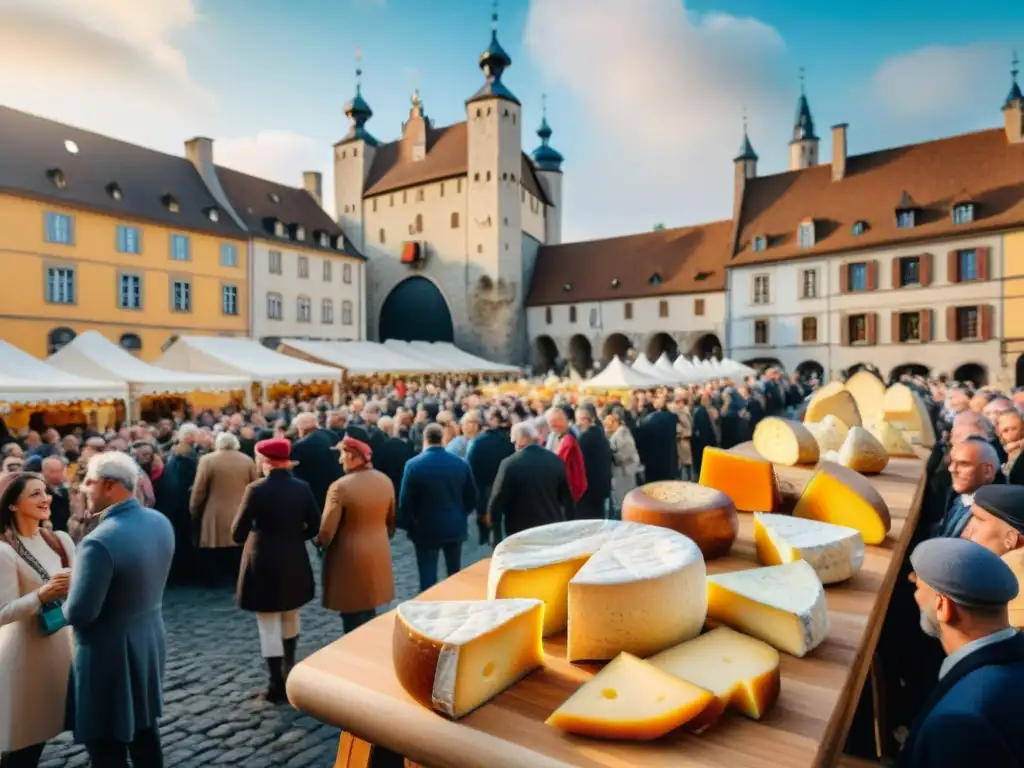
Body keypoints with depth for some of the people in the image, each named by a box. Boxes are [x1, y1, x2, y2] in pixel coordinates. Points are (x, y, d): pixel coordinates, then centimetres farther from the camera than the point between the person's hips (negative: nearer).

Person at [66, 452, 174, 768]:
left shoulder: (100, 541, -28)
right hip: (150, 642, 8)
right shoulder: (160, 522, -2)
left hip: (110, 654, -7)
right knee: (144, 732, 24)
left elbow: (79, 614, -23)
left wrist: (63, 600, -2)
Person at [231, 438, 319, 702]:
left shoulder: (256, 489, -16)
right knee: (290, 619, 23)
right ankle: (289, 670, 39)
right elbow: (314, 526, 1)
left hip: (263, 565, -4)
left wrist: (257, 534, 8)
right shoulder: (302, 488, -4)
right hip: (294, 562, 5)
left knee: (269, 627, 7)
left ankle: (277, 685, 13)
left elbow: (237, 533, -12)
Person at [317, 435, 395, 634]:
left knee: (353, 616, 11)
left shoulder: (340, 487, -24)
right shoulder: (385, 481, -4)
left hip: (349, 558, -6)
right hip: (378, 554, 6)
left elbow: (327, 530, -19)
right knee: (369, 611, 22)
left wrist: (319, 542, 4)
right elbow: (391, 520, 9)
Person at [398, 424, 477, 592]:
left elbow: (405, 500, -10)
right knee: (455, 575, 20)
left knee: (428, 579, 4)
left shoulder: (414, 464, -13)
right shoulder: (461, 463, -4)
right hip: (455, 526, 3)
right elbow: (472, 496, 3)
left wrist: (407, 525, 4)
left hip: (426, 529, -3)